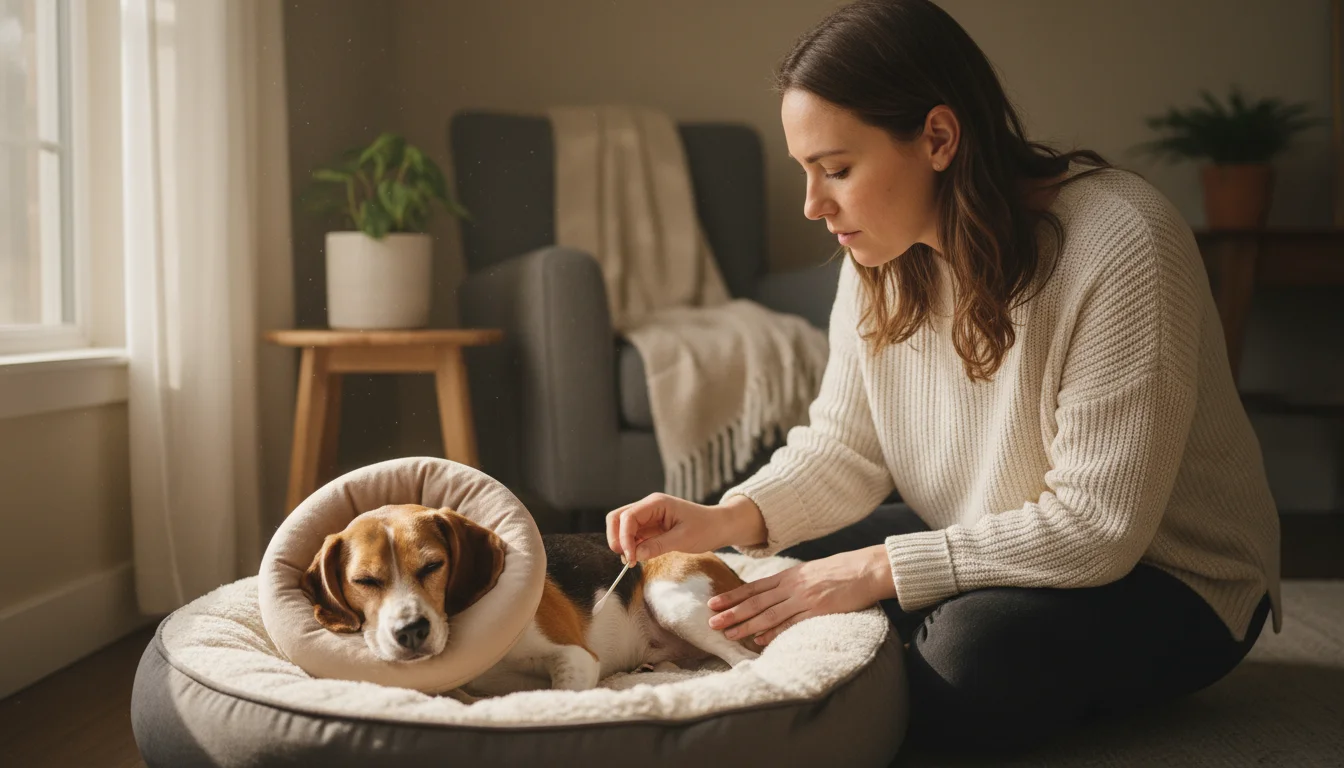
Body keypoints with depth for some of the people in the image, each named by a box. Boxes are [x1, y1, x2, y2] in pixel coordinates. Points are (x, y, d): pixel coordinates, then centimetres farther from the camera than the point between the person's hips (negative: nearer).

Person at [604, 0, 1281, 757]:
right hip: (980, 542, 6)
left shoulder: (1121, 247, -28)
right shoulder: (883, 255, -6)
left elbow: (1096, 528, -28)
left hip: (1163, 575, -6)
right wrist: (729, 519, -21)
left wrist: (881, 569, -28)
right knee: (773, 575, -7)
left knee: (974, 654, -34)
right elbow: (845, 448, -2)